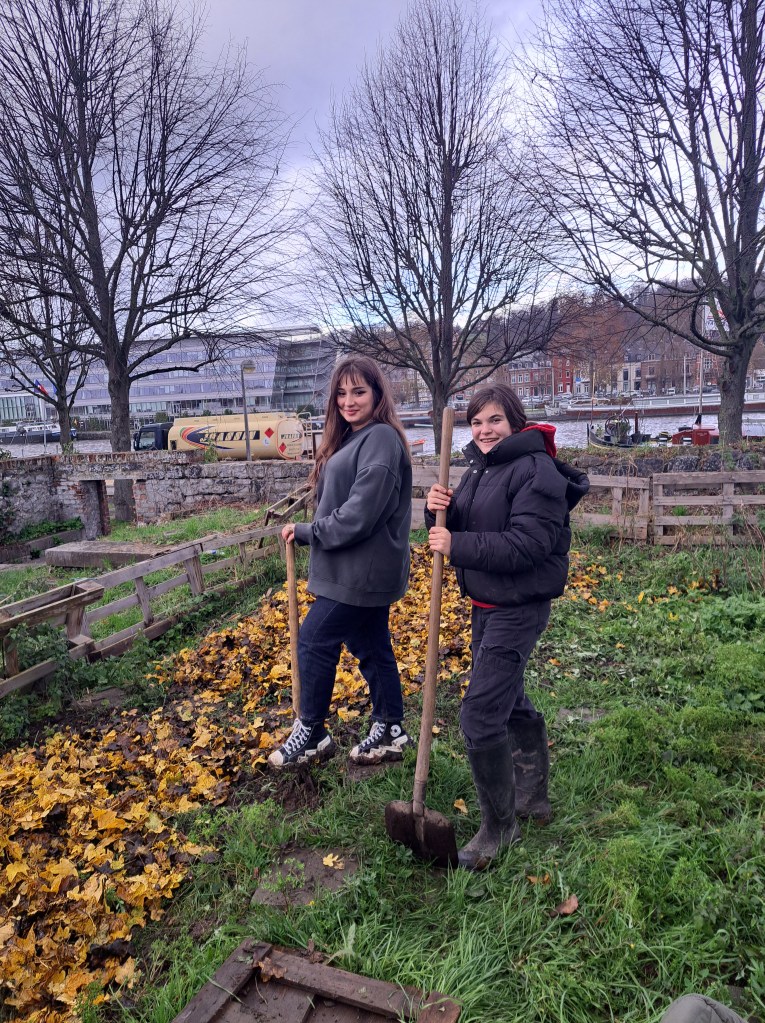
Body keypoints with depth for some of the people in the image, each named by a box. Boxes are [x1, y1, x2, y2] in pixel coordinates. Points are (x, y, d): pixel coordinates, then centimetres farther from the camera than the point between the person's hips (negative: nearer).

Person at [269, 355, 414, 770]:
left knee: (314, 642, 1)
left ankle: (311, 734, 19)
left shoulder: (381, 438, -18)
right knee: (372, 647, 16)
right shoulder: (352, 439, 13)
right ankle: (389, 731, 30)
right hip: (364, 570, 9)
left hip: (362, 571, -9)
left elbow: (359, 515, -24)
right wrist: (307, 529, -2)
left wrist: (305, 532, -13)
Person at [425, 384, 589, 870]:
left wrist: (456, 545, -25)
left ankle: (499, 826, 12)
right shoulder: (480, 469, 11)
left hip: (519, 608, -10)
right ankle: (533, 796, 43)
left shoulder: (536, 471, -17)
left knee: (480, 714, -9)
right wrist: (438, 511, -10)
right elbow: (457, 531, 11)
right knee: (510, 701, 22)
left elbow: (525, 546, -26)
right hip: (486, 604, 10)